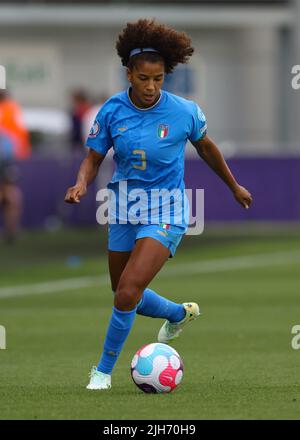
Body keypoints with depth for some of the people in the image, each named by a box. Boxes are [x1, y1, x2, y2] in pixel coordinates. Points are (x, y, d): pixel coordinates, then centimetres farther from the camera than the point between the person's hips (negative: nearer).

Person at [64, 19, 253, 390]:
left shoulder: (184, 112, -13)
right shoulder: (112, 111, -9)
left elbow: (205, 147, 6)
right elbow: (94, 158, 1)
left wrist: (234, 186, 20)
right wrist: (81, 185, -21)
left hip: (165, 212, -4)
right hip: (124, 207, 4)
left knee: (128, 292, -20)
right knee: (127, 296, 16)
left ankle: (104, 370, -3)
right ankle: (181, 313, 48)